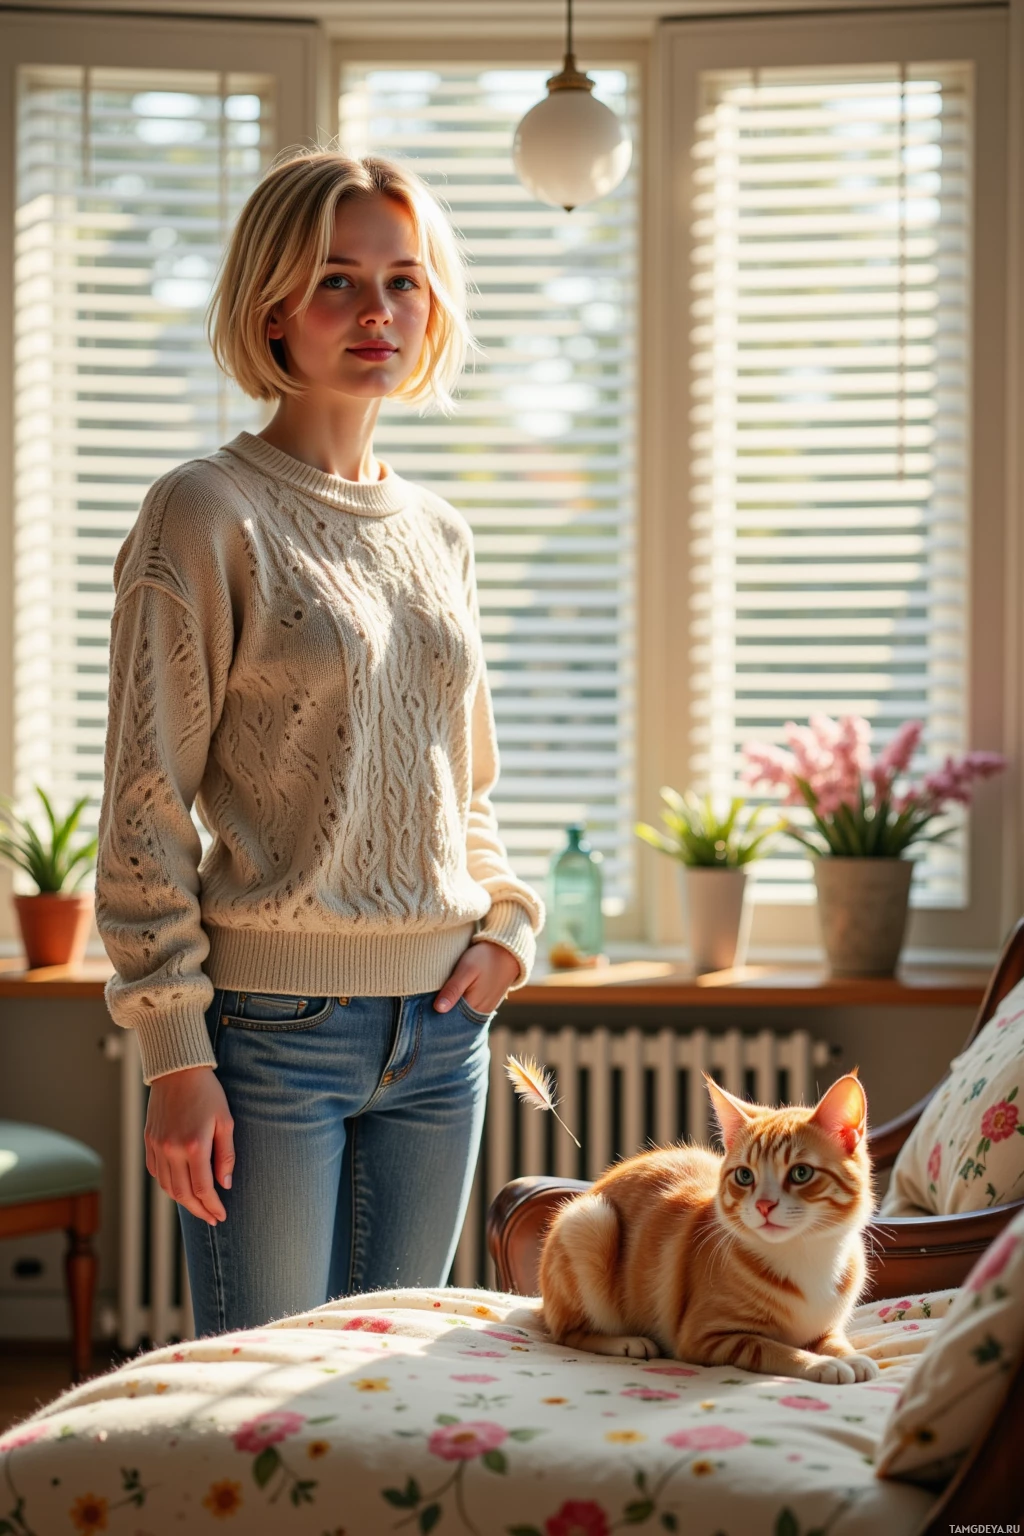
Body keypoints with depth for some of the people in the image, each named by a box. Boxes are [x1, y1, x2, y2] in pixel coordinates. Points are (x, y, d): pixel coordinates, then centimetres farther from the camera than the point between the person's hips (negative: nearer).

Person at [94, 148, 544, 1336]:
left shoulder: (439, 534, 13)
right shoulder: (205, 515, -6)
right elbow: (145, 812, -8)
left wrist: (508, 926, 4)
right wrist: (174, 1053, -12)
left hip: (440, 1026, 6)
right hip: (272, 1020, -6)